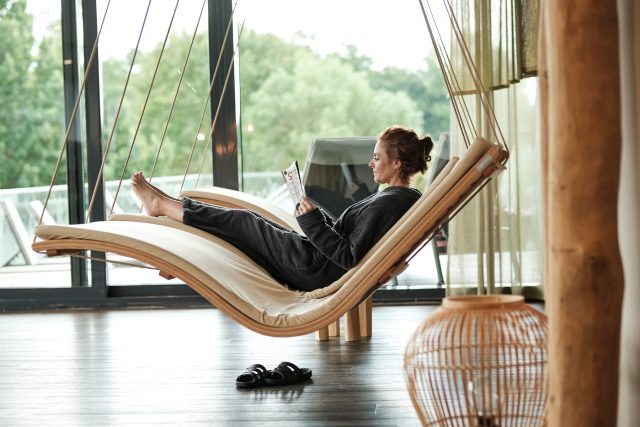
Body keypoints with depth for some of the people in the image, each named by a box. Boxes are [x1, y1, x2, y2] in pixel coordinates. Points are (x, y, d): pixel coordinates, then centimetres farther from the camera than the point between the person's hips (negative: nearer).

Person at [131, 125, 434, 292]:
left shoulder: (387, 204, -24)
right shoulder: (405, 199, 6)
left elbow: (351, 258, -27)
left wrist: (314, 224, -21)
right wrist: (317, 217, 7)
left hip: (318, 272, -9)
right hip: (324, 270, 9)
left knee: (243, 223, 2)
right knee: (249, 222, 17)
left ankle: (160, 205, 17)